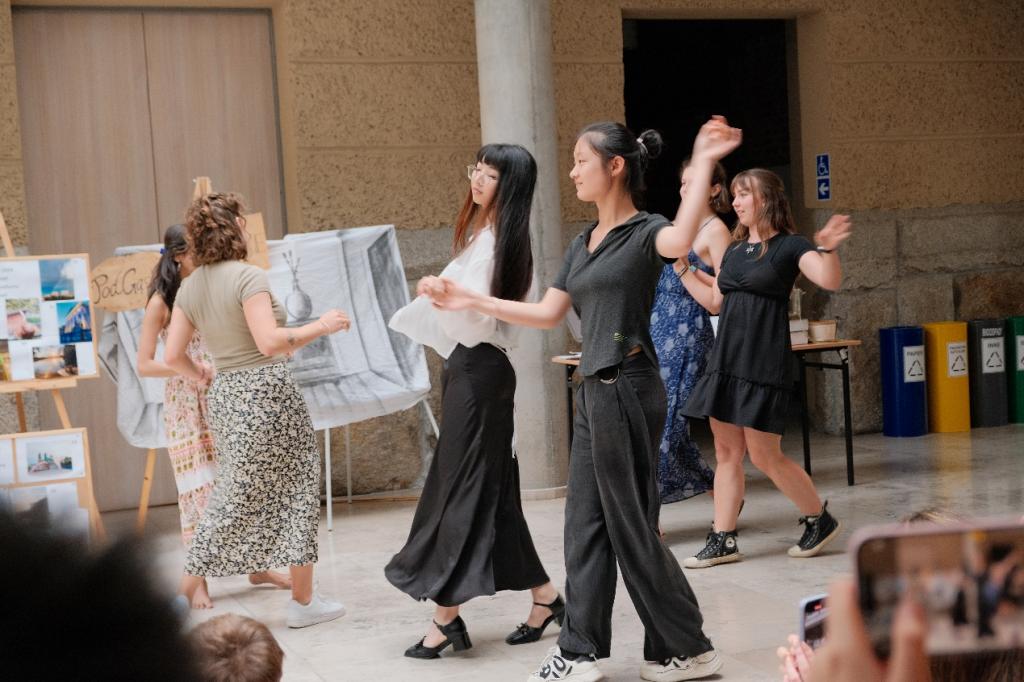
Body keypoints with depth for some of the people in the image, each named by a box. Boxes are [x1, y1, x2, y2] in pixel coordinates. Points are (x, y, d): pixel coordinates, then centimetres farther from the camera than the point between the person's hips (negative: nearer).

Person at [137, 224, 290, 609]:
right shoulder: (161, 302, -5)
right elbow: (144, 365, -9)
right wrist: (193, 370, -20)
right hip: (187, 407, -4)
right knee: (199, 489, -2)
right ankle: (199, 581, 8)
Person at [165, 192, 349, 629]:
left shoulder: (189, 288, 8)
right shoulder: (247, 276, -14)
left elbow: (172, 355, 8)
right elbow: (270, 342, -23)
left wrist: (198, 376, 26)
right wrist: (320, 326, -12)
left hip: (225, 395, 8)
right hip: (266, 392, -7)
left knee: (237, 499, 16)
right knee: (297, 492, 5)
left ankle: (185, 593, 17)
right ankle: (303, 601, 11)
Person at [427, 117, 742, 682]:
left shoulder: (644, 232, -9)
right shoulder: (584, 243, 15)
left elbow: (680, 240, -34)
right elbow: (547, 314, 16)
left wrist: (702, 165, -33)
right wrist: (473, 302, 15)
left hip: (628, 388, -8)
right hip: (594, 389, 8)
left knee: (631, 525, -1)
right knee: (585, 522, 10)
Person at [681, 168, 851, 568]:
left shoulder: (789, 246, -6)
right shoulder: (734, 250, 15)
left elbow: (830, 281, -22)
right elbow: (715, 301, 24)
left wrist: (827, 249, -40)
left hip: (764, 363, -7)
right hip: (725, 359, 7)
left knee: (764, 455, -4)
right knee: (726, 453, 8)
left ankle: (820, 520, 17)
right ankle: (723, 541, 13)